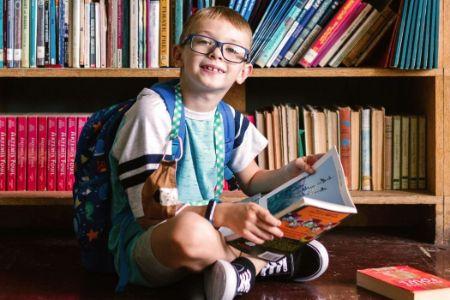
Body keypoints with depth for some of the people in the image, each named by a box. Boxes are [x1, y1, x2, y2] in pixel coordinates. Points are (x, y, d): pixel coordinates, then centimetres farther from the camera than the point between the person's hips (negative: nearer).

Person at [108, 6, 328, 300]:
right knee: (191, 231, -40)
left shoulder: (230, 120, 6)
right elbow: (148, 212, -20)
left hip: (210, 227, 7)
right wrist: (223, 213, -32)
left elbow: (251, 181, 22)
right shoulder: (154, 109, -15)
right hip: (142, 240, -6)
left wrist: (292, 172, 2)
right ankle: (263, 262, -11)